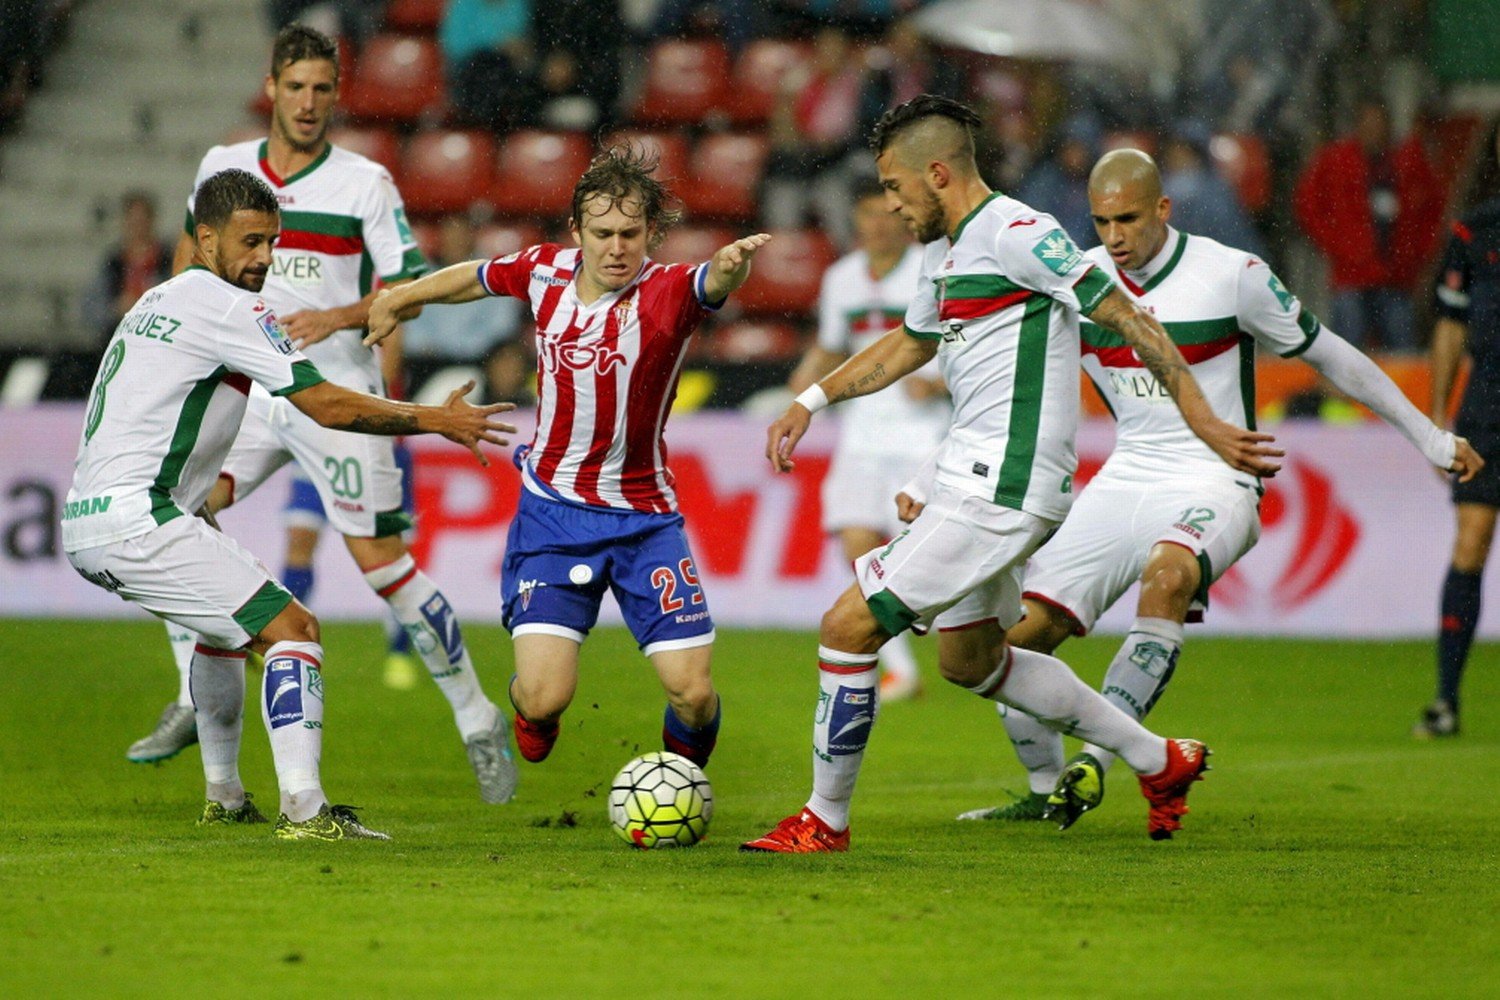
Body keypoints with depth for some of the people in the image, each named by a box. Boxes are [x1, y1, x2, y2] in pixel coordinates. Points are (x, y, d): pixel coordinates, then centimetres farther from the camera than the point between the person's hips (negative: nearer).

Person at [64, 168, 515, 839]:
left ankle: (224, 797, 37)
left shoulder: (156, 302, 19)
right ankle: (303, 809, -22)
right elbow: (328, 406, -12)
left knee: (228, 624, 31)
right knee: (291, 629, -10)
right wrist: (436, 420, -4)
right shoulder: (229, 308, -10)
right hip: (136, 521, -10)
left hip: (85, 527, 10)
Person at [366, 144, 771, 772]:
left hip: (644, 519, -1)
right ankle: (528, 708, 27)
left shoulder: (666, 292, -17)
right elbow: (478, 277, 17)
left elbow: (713, 283, -41)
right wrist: (398, 299, 30)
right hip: (552, 509, 2)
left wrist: (732, 265, -64)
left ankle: (684, 773, 28)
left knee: (692, 693, -9)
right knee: (546, 696, -13)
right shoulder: (544, 271, -6)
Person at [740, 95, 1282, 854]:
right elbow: (910, 343, 34)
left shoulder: (1015, 234, -14)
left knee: (847, 627, -10)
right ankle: (1159, 761, 29)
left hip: (1002, 490, -11)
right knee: (971, 661, 22)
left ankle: (824, 820, 2)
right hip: (971, 478, 11)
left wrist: (1206, 426, -16)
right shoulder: (945, 250, 15)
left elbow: (1127, 319, -14)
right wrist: (813, 400, 27)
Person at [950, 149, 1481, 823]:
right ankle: (1045, 791, 15)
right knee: (1022, 634, -8)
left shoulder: (1232, 274, -8)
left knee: (1167, 574, -38)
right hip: (1124, 482, 5)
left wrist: (1431, 440, 10)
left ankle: (1095, 764, -38)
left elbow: (1328, 354, 4)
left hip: (1213, 483, -5)